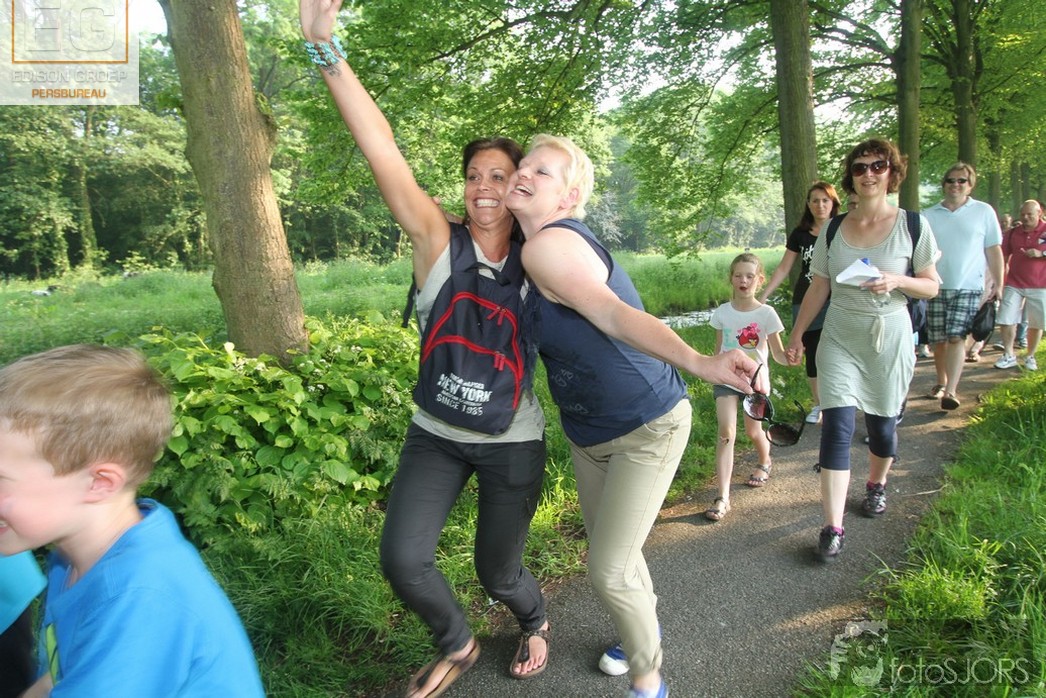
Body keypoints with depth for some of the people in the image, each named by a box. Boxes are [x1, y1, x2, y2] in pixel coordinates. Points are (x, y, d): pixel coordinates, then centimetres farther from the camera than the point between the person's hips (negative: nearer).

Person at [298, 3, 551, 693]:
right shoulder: (439, 240, -10)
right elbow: (383, 150, -21)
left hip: (513, 444, 0)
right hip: (436, 436, 1)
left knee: (498, 572, 11)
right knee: (402, 560, -6)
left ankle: (536, 621, 50)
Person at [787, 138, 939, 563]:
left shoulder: (912, 226, -2)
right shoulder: (833, 230, 3)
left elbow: (932, 286, 0)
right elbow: (818, 289, 7)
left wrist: (897, 281, -19)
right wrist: (796, 336, 5)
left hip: (889, 340, 0)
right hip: (839, 340, 1)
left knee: (881, 425, 11)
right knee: (837, 426, -9)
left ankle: (876, 485, 43)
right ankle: (833, 528, -7)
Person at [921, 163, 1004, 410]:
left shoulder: (984, 212, 4)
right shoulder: (928, 216, 7)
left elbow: (994, 250, 6)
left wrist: (998, 283, 1)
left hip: (968, 287, -2)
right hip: (936, 286, 2)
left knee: (957, 337, -13)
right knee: (939, 340, 8)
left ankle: (951, 391, -16)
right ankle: (941, 382, 27)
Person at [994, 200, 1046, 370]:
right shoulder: (1012, 233, 7)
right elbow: (1002, 257, 8)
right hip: (1014, 284, 1)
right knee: (1006, 320, -5)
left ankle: (1030, 356, 20)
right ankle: (1009, 355, 6)